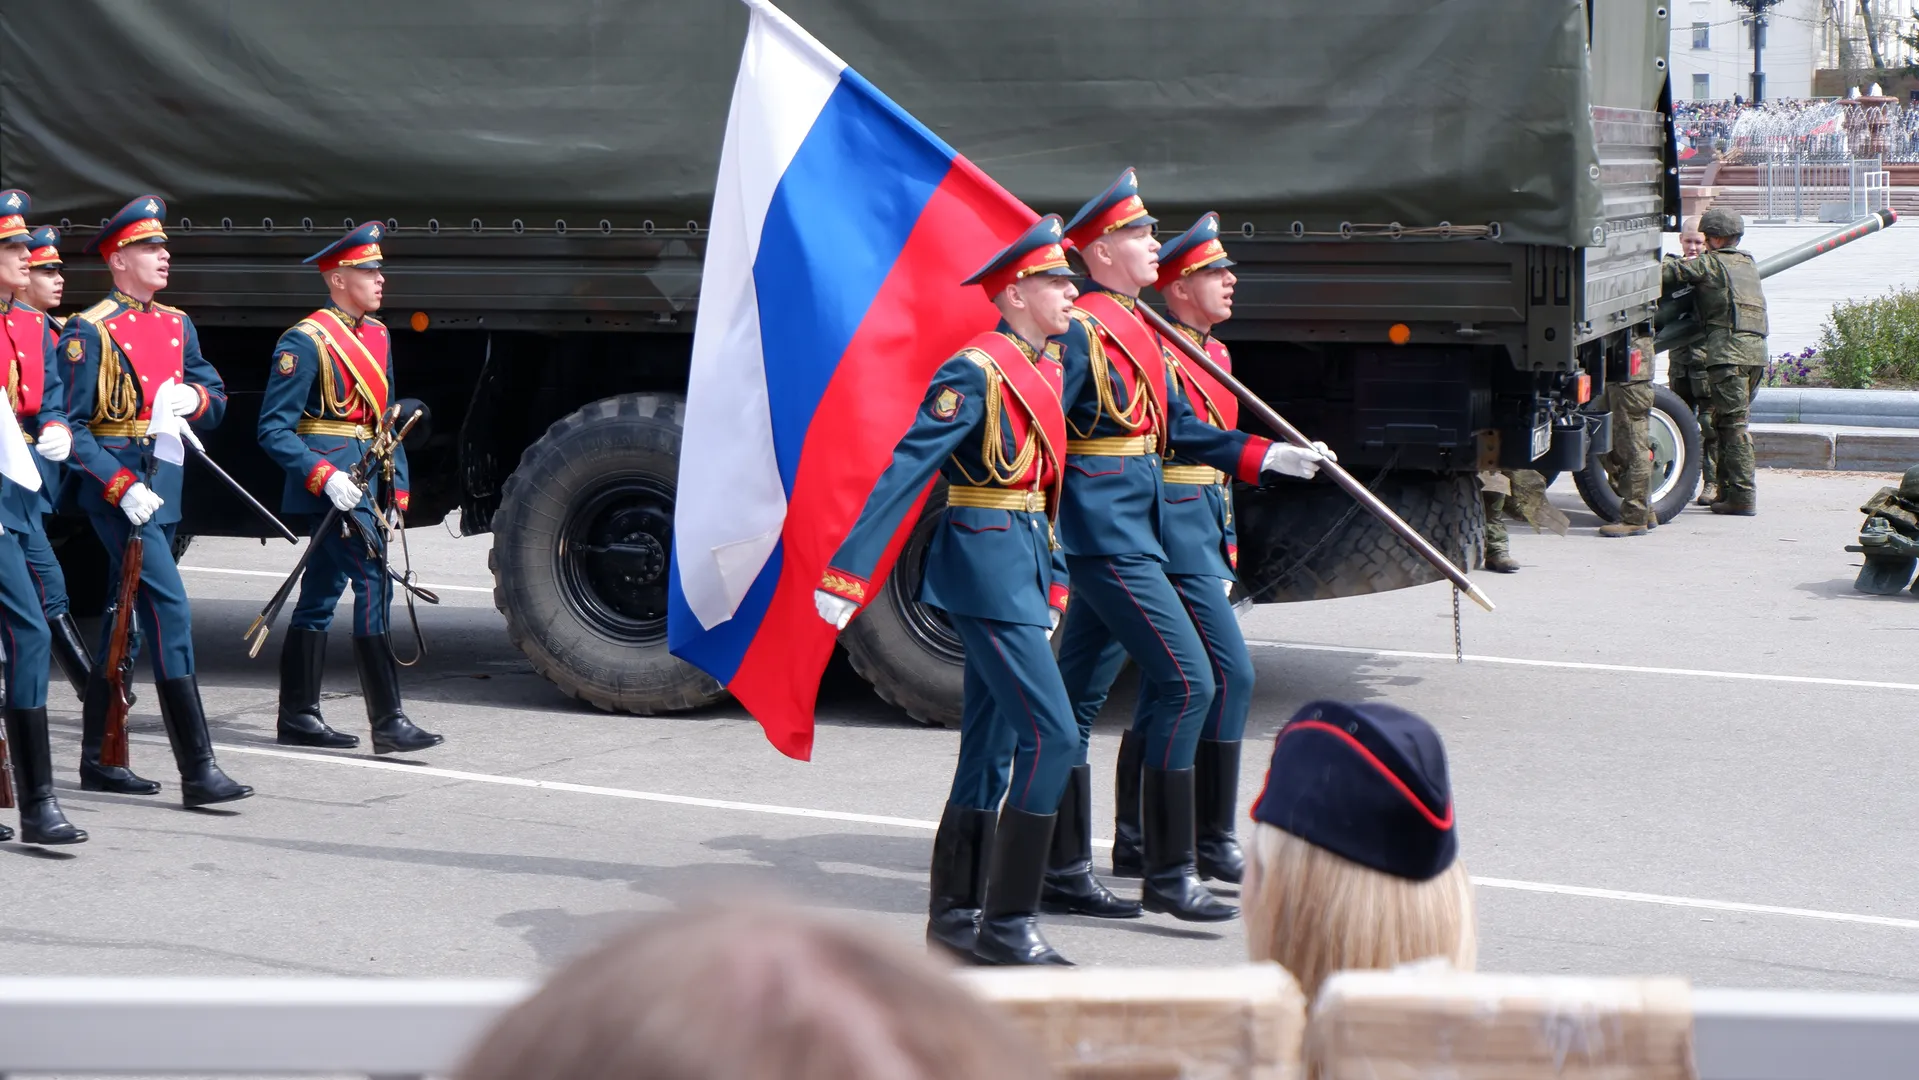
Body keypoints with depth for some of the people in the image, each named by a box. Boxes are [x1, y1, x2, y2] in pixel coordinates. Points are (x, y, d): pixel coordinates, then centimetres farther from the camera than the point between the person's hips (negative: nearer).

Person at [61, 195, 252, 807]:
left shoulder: (177, 325, 13)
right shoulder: (89, 332, -9)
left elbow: (216, 401, 16)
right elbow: (70, 427, -12)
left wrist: (193, 397, -8)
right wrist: (123, 487, -21)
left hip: (164, 483, 8)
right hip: (116, 486, -8)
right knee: (170, 611, -15)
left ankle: (97, 760, 22)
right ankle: (198, 771, -16)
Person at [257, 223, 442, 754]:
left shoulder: (377, 335, 15)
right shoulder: (306, 341, -11)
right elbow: (274, 429, -13)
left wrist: (396, 490, 15)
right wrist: (325, 477, -23)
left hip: (365, 480, 9)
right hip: (331, 481, -9)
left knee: (322, 593, 12)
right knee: (373, 584, -15)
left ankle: (298, 715, 19)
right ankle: (388, 723, -15)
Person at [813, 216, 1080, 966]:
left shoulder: (1046, 369, 13)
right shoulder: (975, 372, -14)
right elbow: (904, 472, -17)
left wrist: (1052, 583, 19)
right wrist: (848, 573, -20)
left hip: (1021, 568, 9)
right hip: (986, 569, -9)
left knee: (992, 746, 11)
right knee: (1051, 735, -13)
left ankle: (955, 918, 18)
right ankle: (1007, 925, -8)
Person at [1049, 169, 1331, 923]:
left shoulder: (1136, 327, 15)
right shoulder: (1081, 329, -13)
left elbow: (1177, 429, 21)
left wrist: (1270, 457, 18)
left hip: (1131, 530, 10)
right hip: (1106, 535, -10)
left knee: (1078, 696, 13)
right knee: (1187, 681, -11)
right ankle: (1168, 875, -7)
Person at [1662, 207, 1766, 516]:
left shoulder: (1709, 263, -1)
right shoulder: (1749, 264, 22)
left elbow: (1668, 272, -5)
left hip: (1729, 353, -8)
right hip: (1757, 353, 8)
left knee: (1733, 424, -8)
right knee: (1732, 423, 13)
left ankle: (1742, 496, -11)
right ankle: (1727, 491, 14)